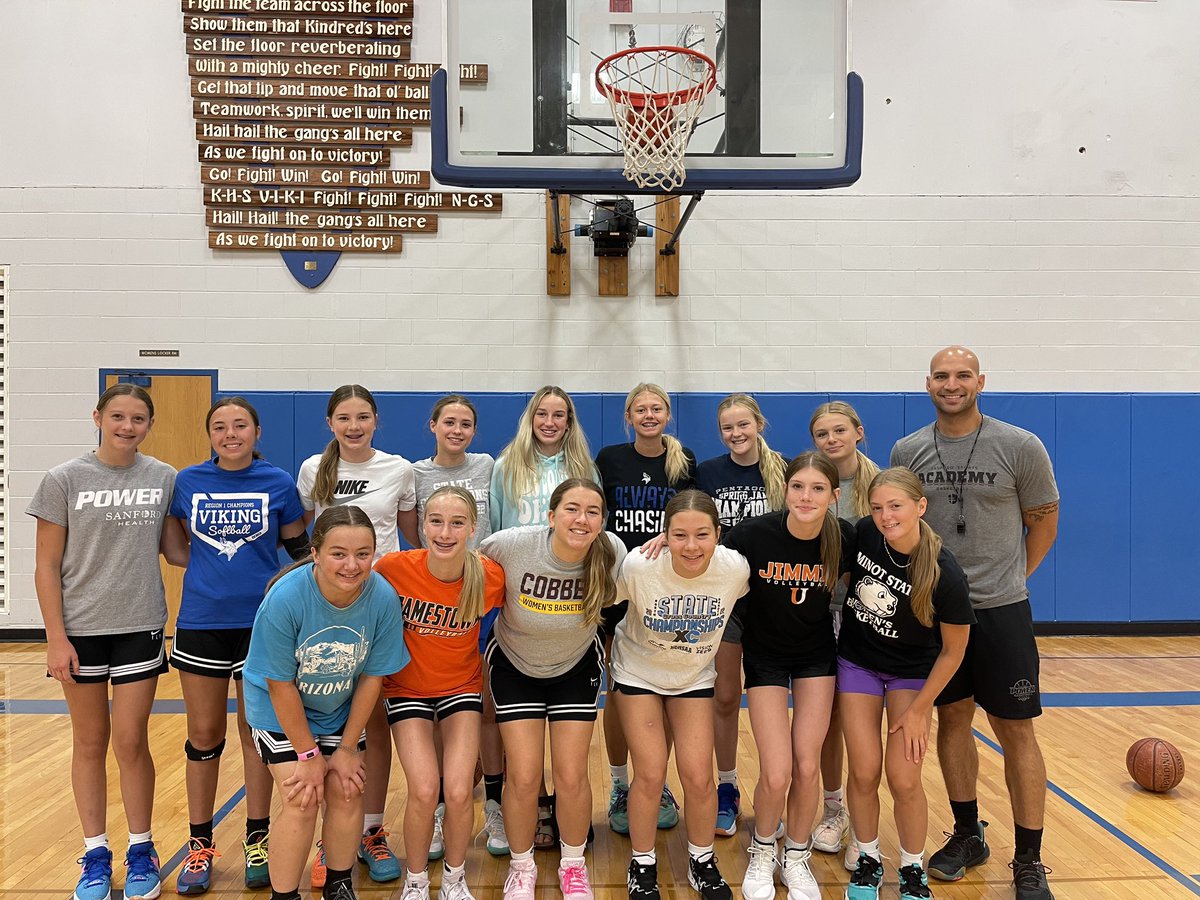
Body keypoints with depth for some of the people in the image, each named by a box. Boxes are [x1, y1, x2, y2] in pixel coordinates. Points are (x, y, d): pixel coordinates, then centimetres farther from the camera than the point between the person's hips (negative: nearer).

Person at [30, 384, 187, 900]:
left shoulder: (164, 479, 0)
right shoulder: (64, 480, -5)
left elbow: (174, 551, 7)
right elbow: (47, 566, -4)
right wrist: (56, 638, -8)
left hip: (140, 626, 1)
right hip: (80, 629, -1)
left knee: (131, 741, 4)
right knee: (90, 741, 10)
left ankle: (141, 850, 22)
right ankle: (95, 854, 25)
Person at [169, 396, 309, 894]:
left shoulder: (278, 484, -3)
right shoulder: (187, 482, 1)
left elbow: (300, 550, 5)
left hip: (262, 623, -1)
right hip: (200, 623, 1)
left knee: (257, 733, 9)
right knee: (203, 736, 10)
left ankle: (258, 840, 24)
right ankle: (200, 845, 25)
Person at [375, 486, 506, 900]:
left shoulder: (491, 577, -21)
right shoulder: (393, 568, -23)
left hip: (462, 687, 1)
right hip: (407, 688, 0)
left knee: (458, 792, -11)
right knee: (424, 791, -14)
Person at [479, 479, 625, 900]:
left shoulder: (612, 552, -25)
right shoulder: (510, 545, -31)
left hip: (577, 667, 1)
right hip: (515, 666, -1)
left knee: (571, 776, 0)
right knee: (524, 777, -3)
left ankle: (573, 865, 29)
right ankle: (521, 866, 26)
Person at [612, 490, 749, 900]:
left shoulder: (736, 568, -26)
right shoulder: (638, 566, -33)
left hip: (694, 677, 2)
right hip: (638, 673, -1)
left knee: (698, 776, -2)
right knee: (651, 774, -5)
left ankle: (702, 862, 25)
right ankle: (642, 864, 21)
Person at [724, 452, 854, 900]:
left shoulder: (845, 538, -17)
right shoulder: (754, 533, -24)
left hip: (817, 656, 2)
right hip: (765, 656, -2)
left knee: (807, 767, 0)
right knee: (776, 774, -7)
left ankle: (796, 857, 27)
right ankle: (762, 851, 24)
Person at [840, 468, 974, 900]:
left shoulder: (944, 574, -27)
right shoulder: (862, 534, -20)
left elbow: (953, 650, -14)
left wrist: (920, 708, -10)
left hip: (912, 673, -2)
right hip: (858, 663, 2)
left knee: (904, 779, -5)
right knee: (864, 772, 0)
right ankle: (868, 861, 24)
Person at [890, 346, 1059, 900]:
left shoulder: (1020, 448, -7)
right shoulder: (906, 453, 1)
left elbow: (1043, 521, 3)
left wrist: (1012, 578, 4)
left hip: (1001, 610, -3)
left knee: (1015, 731, 2)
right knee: (952, 719, 13)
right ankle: (968, 835, 30)